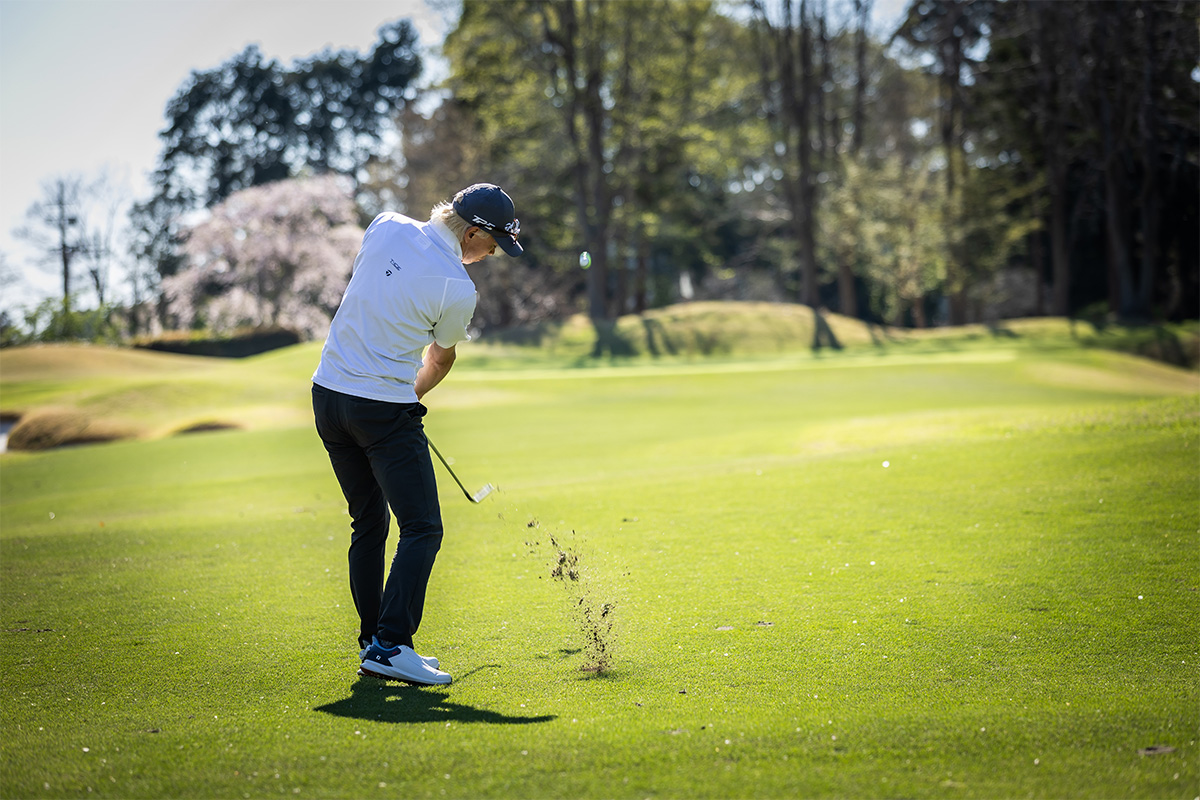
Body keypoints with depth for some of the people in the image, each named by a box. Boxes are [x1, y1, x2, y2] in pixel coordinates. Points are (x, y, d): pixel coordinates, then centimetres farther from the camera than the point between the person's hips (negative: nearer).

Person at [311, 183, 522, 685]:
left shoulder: (387, 226, 4)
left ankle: (372, 641, 16)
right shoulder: (457, 289, -13)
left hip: (328, 393, 8)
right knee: (421, 529, -4)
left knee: (368, 524, 16)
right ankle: (390, 646, -14)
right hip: (385, 410, -8)